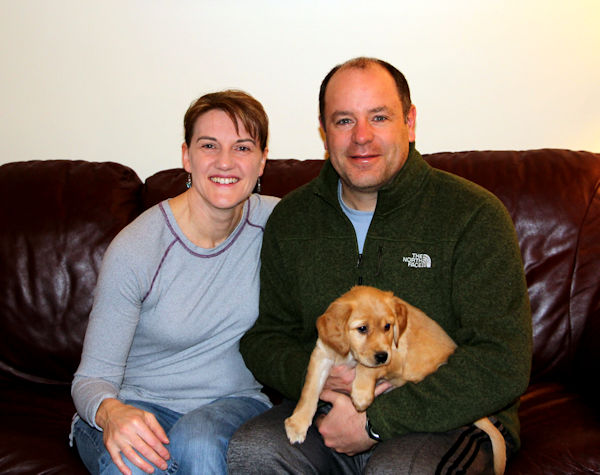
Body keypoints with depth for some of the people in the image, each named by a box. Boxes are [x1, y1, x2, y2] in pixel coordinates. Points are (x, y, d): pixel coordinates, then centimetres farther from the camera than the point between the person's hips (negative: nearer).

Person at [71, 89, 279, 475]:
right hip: (141, 403, -1)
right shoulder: (133, 250, -16)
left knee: (198, 442, -33)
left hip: (234, 401, 2)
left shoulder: (276, 223, -7)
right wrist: (110, 413, -34)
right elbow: (93, 376, -11)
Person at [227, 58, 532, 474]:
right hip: (327, 410, 4)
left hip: (449, 422, -3)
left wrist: (377, 419, -18)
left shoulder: (474, 213, -8)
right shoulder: (291, 218, 6)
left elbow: (503, 363, -15)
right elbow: (264, 339, 11)